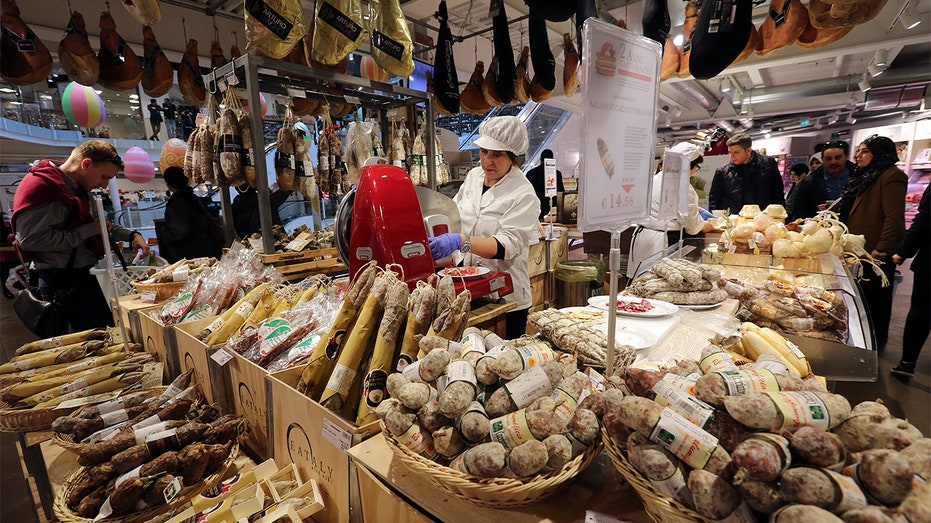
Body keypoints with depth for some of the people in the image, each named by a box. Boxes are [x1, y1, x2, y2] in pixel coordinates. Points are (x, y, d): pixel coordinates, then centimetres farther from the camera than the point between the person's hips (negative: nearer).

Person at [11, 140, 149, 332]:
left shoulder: (77, 188, 14)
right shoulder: (40, 185, -15)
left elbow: (96, 225, 27)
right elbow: (30, 239, -24)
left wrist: (131, 235, 11)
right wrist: (88, 231, -18)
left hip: (84, 275, 9)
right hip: (63, 282, -9)